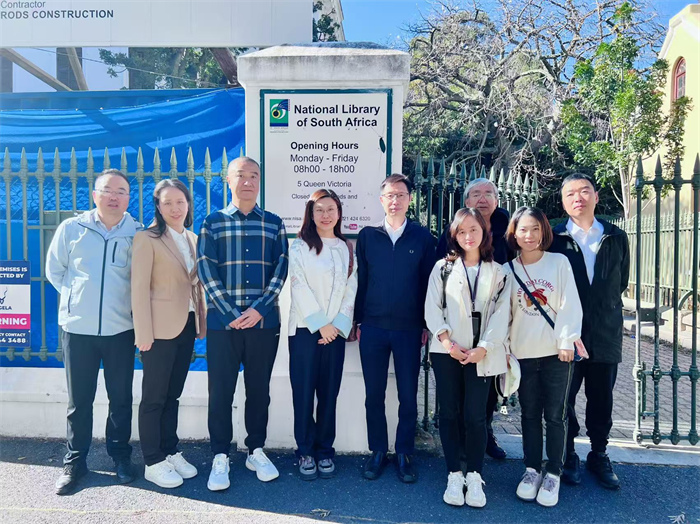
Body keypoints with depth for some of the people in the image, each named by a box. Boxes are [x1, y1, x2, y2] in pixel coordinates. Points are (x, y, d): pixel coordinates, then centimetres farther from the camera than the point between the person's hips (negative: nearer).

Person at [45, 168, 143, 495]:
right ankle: (74, 462, 26)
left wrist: (128, 302, 1)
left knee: (121, 398, 10)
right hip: (78, 328, 0)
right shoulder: (70, 228, 0)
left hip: (121, 329, 0)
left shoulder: (138, 234, -1)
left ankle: (120, 456, 27)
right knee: (79, 400, 10)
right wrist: (76, 297, 6)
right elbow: (54, 270, 10)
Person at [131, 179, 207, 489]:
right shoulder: (147, 239, -8)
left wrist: (202, 324, 9)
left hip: (187, 327, 6)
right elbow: (139, 289, -12)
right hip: (160, 329, -6)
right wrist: (144, 334, -15)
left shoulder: (193, 240, 11)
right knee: (154, 397, 5)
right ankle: (153, 463, 17)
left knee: (173, 395, 16)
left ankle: (171, 452, 28)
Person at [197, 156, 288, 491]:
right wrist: (231, 313, -13)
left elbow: (280, 269, 0)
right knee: (220, 391, 5)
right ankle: (220, 457, 19)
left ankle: (256, 451, 27)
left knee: (259, 389, 11)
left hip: (264, 321, 1)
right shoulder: (213, 222, 5)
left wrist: (259, 309, -12)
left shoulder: (274, 223, 8)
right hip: (222, 321, -1)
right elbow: (206, 270, -3)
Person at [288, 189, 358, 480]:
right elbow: (299, 287, -7)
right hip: (305, 328, -2)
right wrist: (320, 324, -12)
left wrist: (339, 325, -6)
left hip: (335, 330, 3)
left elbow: (351, 289, 6)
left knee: (329, 393, 6)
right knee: (304, 391, 0)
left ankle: (325, 450, 19)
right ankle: (305, 451, 14)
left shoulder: (347, 249, 12)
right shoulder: (300, 246, 2)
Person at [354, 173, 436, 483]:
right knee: (374, 394, 9)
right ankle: (378, 452, 24)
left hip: (409, 329, -1)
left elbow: (429, 281, 4)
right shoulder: (367, 235, 5)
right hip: (373, 328, 1)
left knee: (408, 396, 6)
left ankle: (404, 454, 22)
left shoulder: (423, 237, 3)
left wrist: (427, 325, 1)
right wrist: (358, 321, 4)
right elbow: (361, 280, 6)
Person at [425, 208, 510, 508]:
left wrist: (484, 347, -10)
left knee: (475, 415, -1)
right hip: (447, 351, 0)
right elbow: (432, 308, 1)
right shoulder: (443, 268, 8)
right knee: (449, 413, 5)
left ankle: (474, 477, 14)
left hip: (481, 354, 0)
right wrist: (446, 340, -11)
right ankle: (454, 475, 16)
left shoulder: (498, 272, 10)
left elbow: (501, 313, 1)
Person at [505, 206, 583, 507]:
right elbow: (505, 312, 7)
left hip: (556, 352, -2)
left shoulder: (559, 262, 0)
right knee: (530, 414, 11)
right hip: (523, 354, 2)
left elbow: (570, 305, -5)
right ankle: (532, 469, 25)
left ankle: (553, 473, 20)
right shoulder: (509, 270, 5)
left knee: (555, 415, 5)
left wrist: (566, 341, -13)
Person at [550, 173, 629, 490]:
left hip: (606, 334, 3)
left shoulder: (617, 238, 6)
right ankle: (567, 456, 26)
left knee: (601, 399, 13)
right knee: (563, 398, 7)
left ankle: (599, 455, 31)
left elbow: (621, 283, 13)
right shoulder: (553, 238, -3)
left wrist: (606, 311, 9)